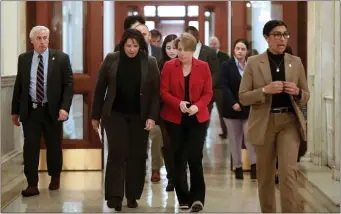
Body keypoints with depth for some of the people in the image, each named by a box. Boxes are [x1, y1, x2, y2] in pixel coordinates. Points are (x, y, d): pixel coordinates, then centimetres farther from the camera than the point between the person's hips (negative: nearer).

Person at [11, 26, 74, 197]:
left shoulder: (61, 58, -2)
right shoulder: (23, 59, 5)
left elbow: (68, 84, -5)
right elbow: (18, 85, 9)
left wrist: (64, 107, -16)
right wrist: (15, 110, 8)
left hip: (52, 110, -1)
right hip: (30, 110, 1)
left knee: (54, 146, 11)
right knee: (30, 147, -3)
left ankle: (55, 177, 31)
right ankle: (32, 184, 1)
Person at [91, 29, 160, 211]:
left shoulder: (150, 63, -2)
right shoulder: (111, 60, -2)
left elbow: (155, 92, -3)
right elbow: (100, 88, 2)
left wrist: (152, 117, -11)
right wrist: (95, 115, 3)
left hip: (139, 116, 1)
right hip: (115, 114, -1)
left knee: (136, 155, 5)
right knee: (117, 153, -8)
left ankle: (132, 195, 17)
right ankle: (114, 195, -5)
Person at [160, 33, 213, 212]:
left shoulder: (203, 67, 0)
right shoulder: (169, 66, 0)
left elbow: (208, 93, -1)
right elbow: (163, 92, -3)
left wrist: (197, 106, -19)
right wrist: (178, 103, -20)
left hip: (198, 118, -1)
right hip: (174, 119, 1)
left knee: (195, 157, -9)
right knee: (179, 158, 5)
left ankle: (197, 197, -1)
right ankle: (183, 198, 16)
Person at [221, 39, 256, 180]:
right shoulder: (226, 66, 1)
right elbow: (224, 87, -8)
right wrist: (233, 103, -19)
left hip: (249, 108, 1)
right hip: (232, 108, -1)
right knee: (235, 140, 5)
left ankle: (254, 166, -9)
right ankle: (238, 167, 12)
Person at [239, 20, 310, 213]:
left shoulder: (296, 62, 6)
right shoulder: (253, 63, 0)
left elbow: (306, 96, 11)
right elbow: (243, 97, -2)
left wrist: (297, 92, -12)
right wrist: (265, 90, -19)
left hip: (290, 122, 0)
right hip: (264, 123, 0)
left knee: (289, 172, -13)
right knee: (265, 176, 11)